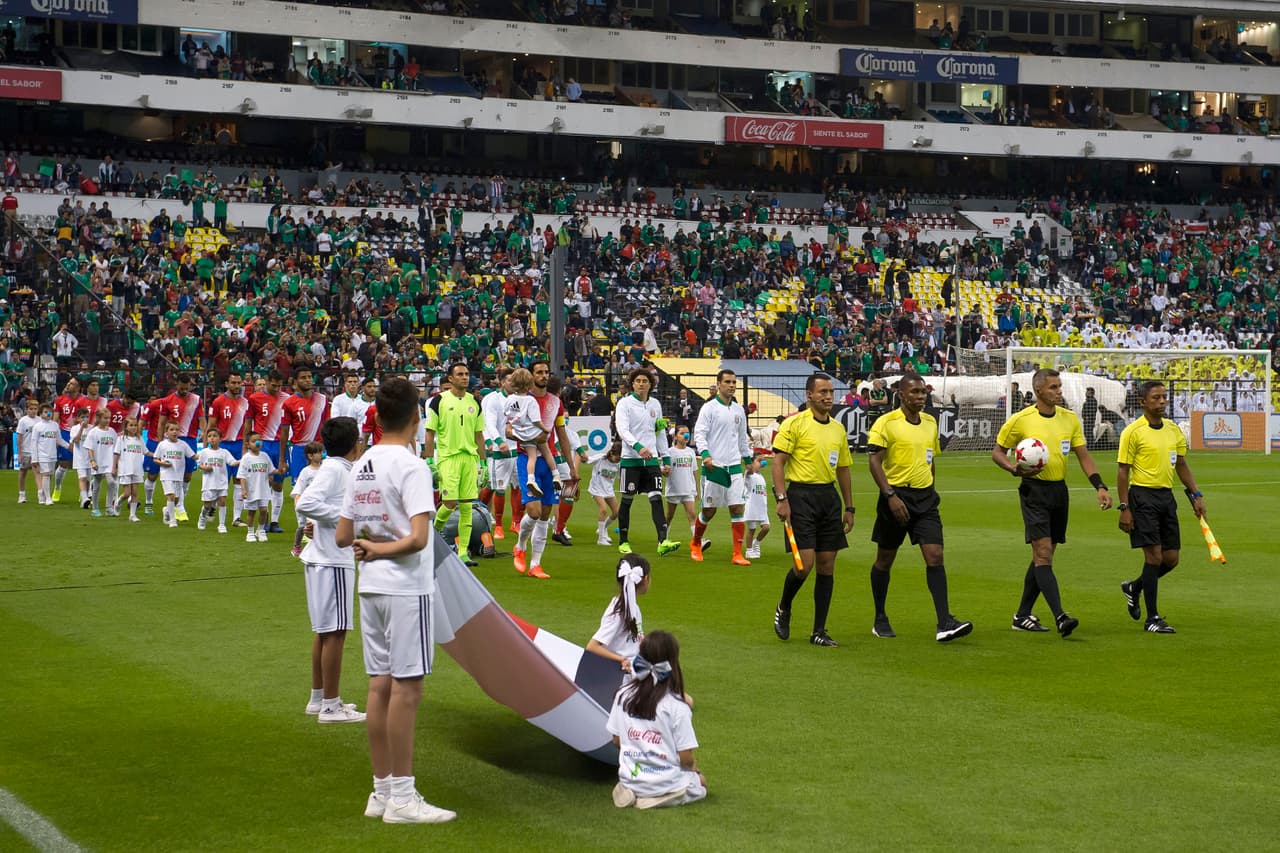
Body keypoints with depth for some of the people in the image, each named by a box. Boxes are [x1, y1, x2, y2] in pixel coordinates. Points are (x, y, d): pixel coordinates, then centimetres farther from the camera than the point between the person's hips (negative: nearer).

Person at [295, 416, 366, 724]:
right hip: (332, 561, -10)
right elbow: (305, 503, -27)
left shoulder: (339, 469, 13)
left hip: (326, 558, 10)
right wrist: (345, 516, -22)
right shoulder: (334, 469, -15)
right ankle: (330, 705, 0)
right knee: (335, 631, -5)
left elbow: (304, 500, 23)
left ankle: (318, 698, 24)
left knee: (325, 631, 16)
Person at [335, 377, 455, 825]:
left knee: (381, 684, 10)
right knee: (406, 686, -4)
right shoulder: (411, 467, -13)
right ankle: (402, 798, -1)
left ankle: (382, 790, 16)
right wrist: (381, 549, -9)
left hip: (371, 587, 8)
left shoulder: (362, 466, 10)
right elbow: (418, 538, -22)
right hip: (406, 587, -8)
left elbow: (342, 536, 13)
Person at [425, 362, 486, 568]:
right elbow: (430, 433, -2)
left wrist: (483, 462, 12)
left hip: (470, 457, 4)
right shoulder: (439, 400, -3)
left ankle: (463, 552, 5)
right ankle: (435, 530, 22)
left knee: (466, 507, 1)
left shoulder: (474, 402, 11)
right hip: (447, 457, -4)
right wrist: (430, 461, -8)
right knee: (450, 503, -10)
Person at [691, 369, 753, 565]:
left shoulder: (739, 409, 13)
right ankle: (695, 544, 28)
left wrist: (748, 459, 22)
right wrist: (705, 454, -24)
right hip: (713, 466, -4)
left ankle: (738, 554, -3)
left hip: (734, 466, 4)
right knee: (708, 510, 3)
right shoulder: (709, 408, -4)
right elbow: (699, 433, -10)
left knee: (738, 508, -5)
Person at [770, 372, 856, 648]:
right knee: (804, 564, -12)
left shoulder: (838, 429, 15)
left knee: (826, 566, 3)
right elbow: (778, 461, -9)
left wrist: (849, 507, 17)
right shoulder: (794, 423, -5)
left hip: (829, 496, 6)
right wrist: (781, 499, -17)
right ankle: (783, 610, 17)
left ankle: (819, 631, 9)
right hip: (802, 494, -6)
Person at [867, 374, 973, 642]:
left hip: (925, 498, 5)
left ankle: (944, 623, -14)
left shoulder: (930, 422, 12)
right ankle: (880, 620, 23)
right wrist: (891, 495, -23)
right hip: (896, 496, -4)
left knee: (935, 556, -8)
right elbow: (874, 460, -15)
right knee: (885, 560, 8)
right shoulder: (886, 423, -8)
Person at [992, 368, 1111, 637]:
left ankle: (1022, 615, 19)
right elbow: (997, 451, 2)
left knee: (1043, 557, 9)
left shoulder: (1070, 418, 6)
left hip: (1060, 491, 5)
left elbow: (1083, 456, 7)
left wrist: (1100, 486, -5)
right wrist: (1016, 469, -17)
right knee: (1043, 553, -15)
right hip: (1034, 491, -5)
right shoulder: (1020, 420, -7)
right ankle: (1060, 616, -21)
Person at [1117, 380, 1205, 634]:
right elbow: (1123, 471, -8)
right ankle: (1152, 618, -1)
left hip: (1167, 497, 7)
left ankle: (1134, 588, 32)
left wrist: (1196, 495, 10)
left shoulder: (1173, 430, 11)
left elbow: (1181, 465, 20)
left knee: (1171, 558, 6)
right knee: (1154, 555, -10)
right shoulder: (1133, 432, -8)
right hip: (1143, 496, -7)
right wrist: (1124, 508, -13)